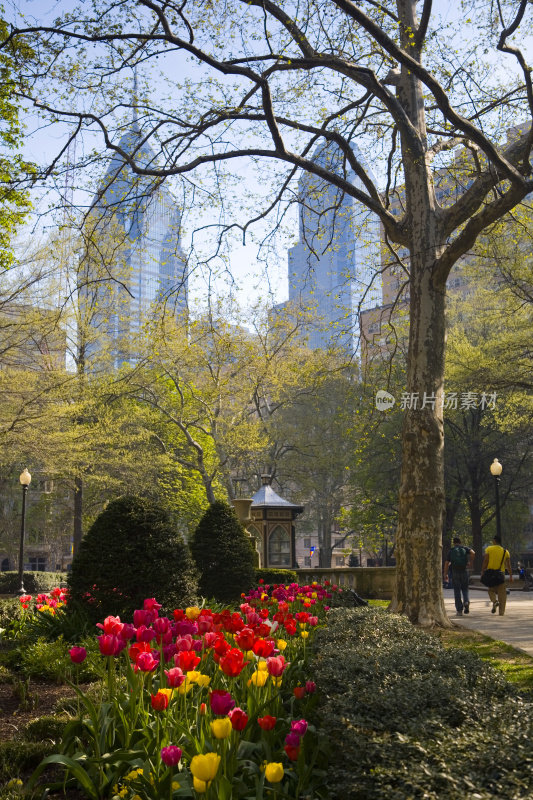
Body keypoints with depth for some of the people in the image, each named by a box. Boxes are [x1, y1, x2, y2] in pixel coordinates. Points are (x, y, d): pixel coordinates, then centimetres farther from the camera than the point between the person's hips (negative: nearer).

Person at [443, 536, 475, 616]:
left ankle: (459, 610, 3)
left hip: (455, 572, -1)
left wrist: (445, 574, 5)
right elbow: (473, 553, -14)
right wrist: (471, 562, -4)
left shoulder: (451, 551, 5)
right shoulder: (465, 548, 6)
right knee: (465, 589, 16)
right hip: (464, 571, 1)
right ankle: (466, 602, -13)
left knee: (457, 591, 6)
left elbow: (446, 563, -1)